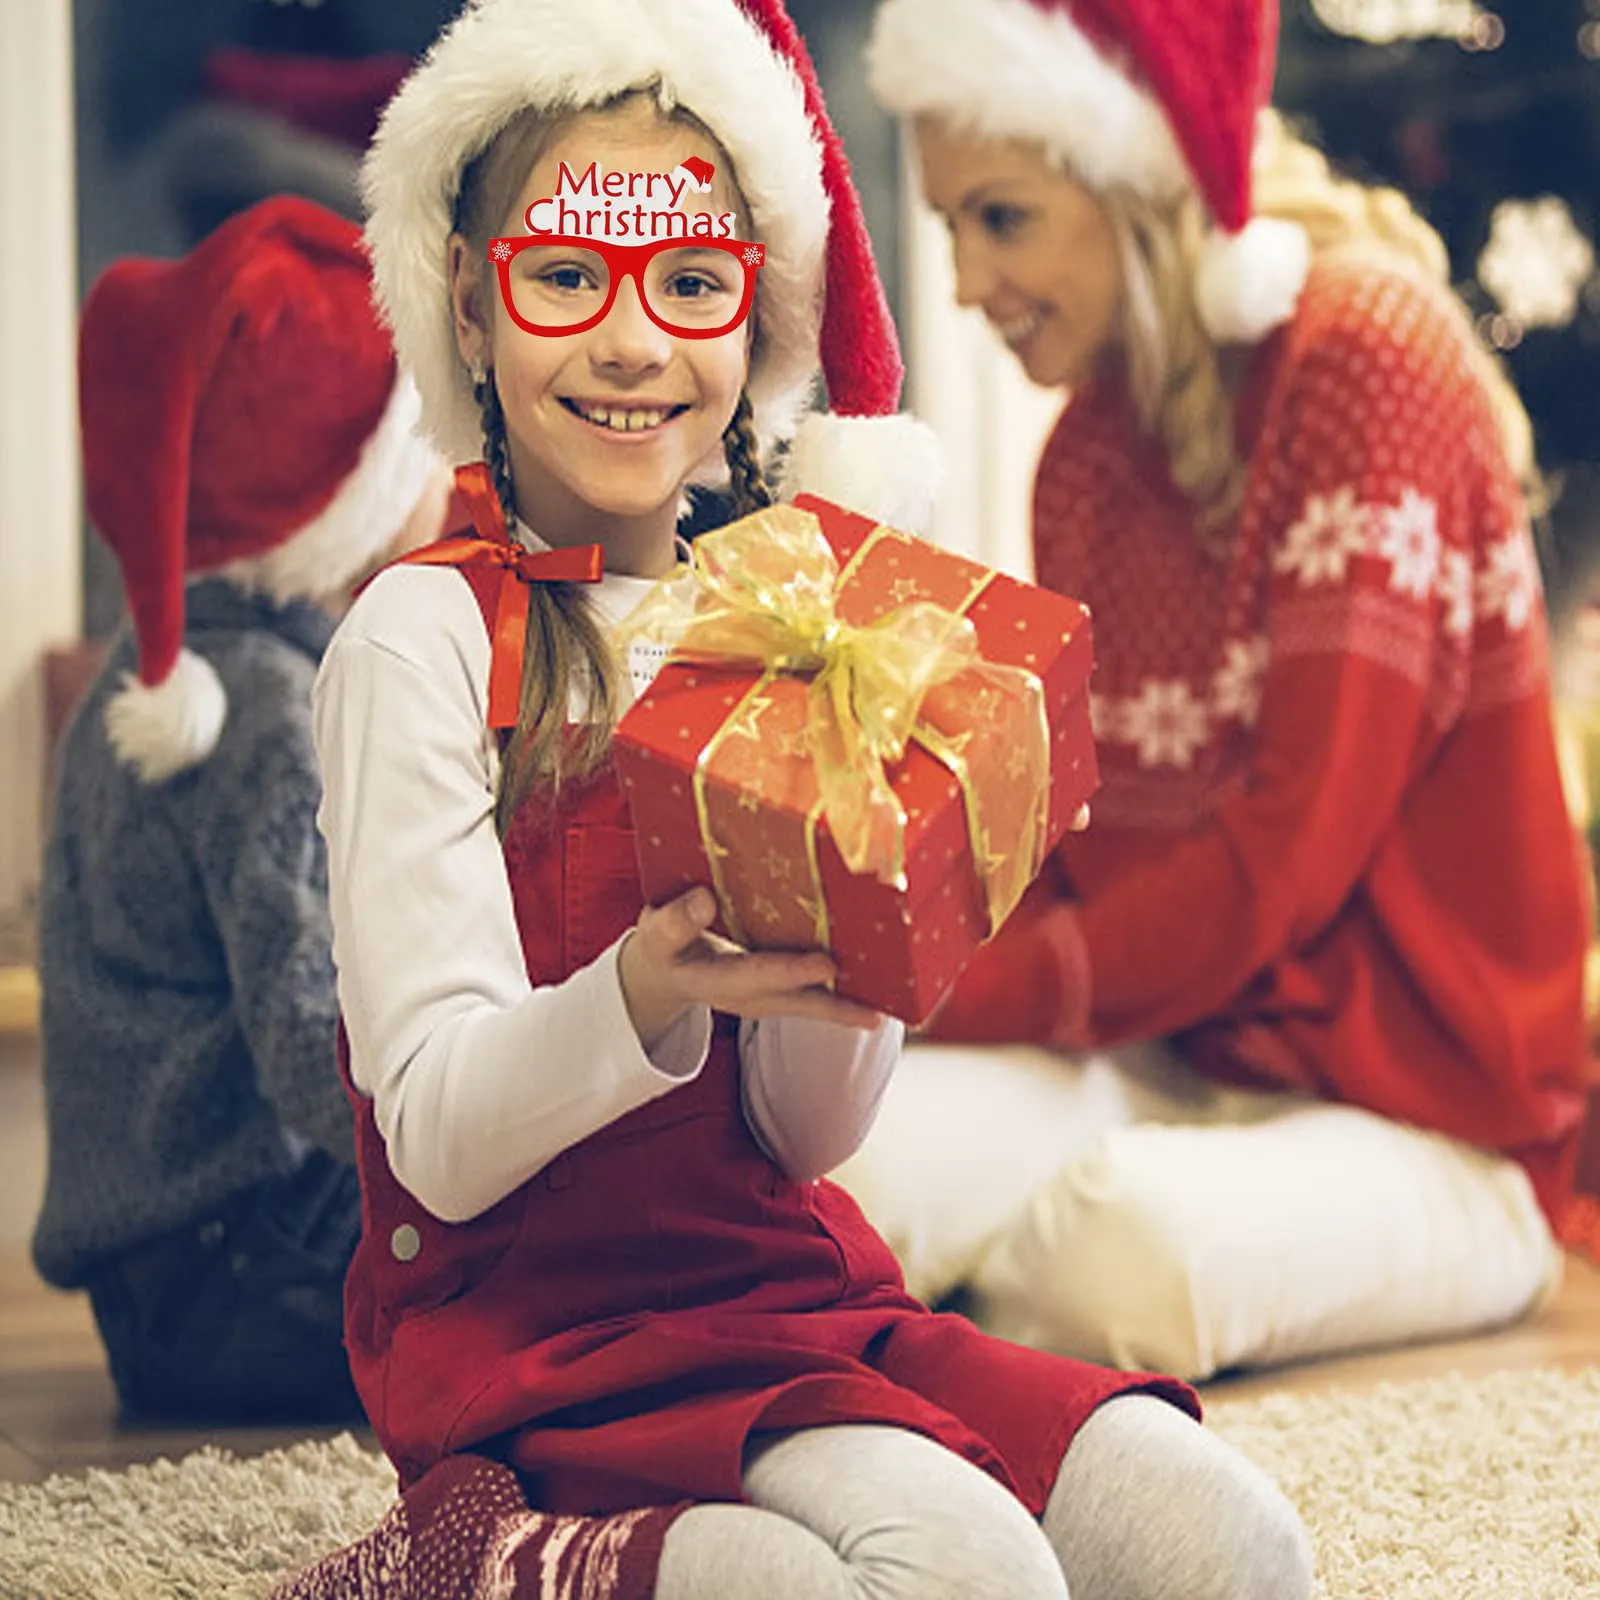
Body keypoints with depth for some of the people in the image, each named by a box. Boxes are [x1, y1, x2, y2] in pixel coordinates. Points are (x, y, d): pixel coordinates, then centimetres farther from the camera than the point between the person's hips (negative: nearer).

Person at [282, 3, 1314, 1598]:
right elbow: (441, 1137, -13)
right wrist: (648, 992, -32)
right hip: (532, 1327, -6)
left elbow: (804, 1138, 4)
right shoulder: (429, 635, -6)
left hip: (790, 1282, 6)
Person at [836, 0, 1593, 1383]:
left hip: (1424, 1122, -5)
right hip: (1169, 1060, 5)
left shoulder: (1366, 356, -12)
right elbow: (1076, 844, 11)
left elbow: (1288, 854, -19)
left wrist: (947, 994, -20)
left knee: (1127, 1245, -35)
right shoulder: (1087, 447, 13)